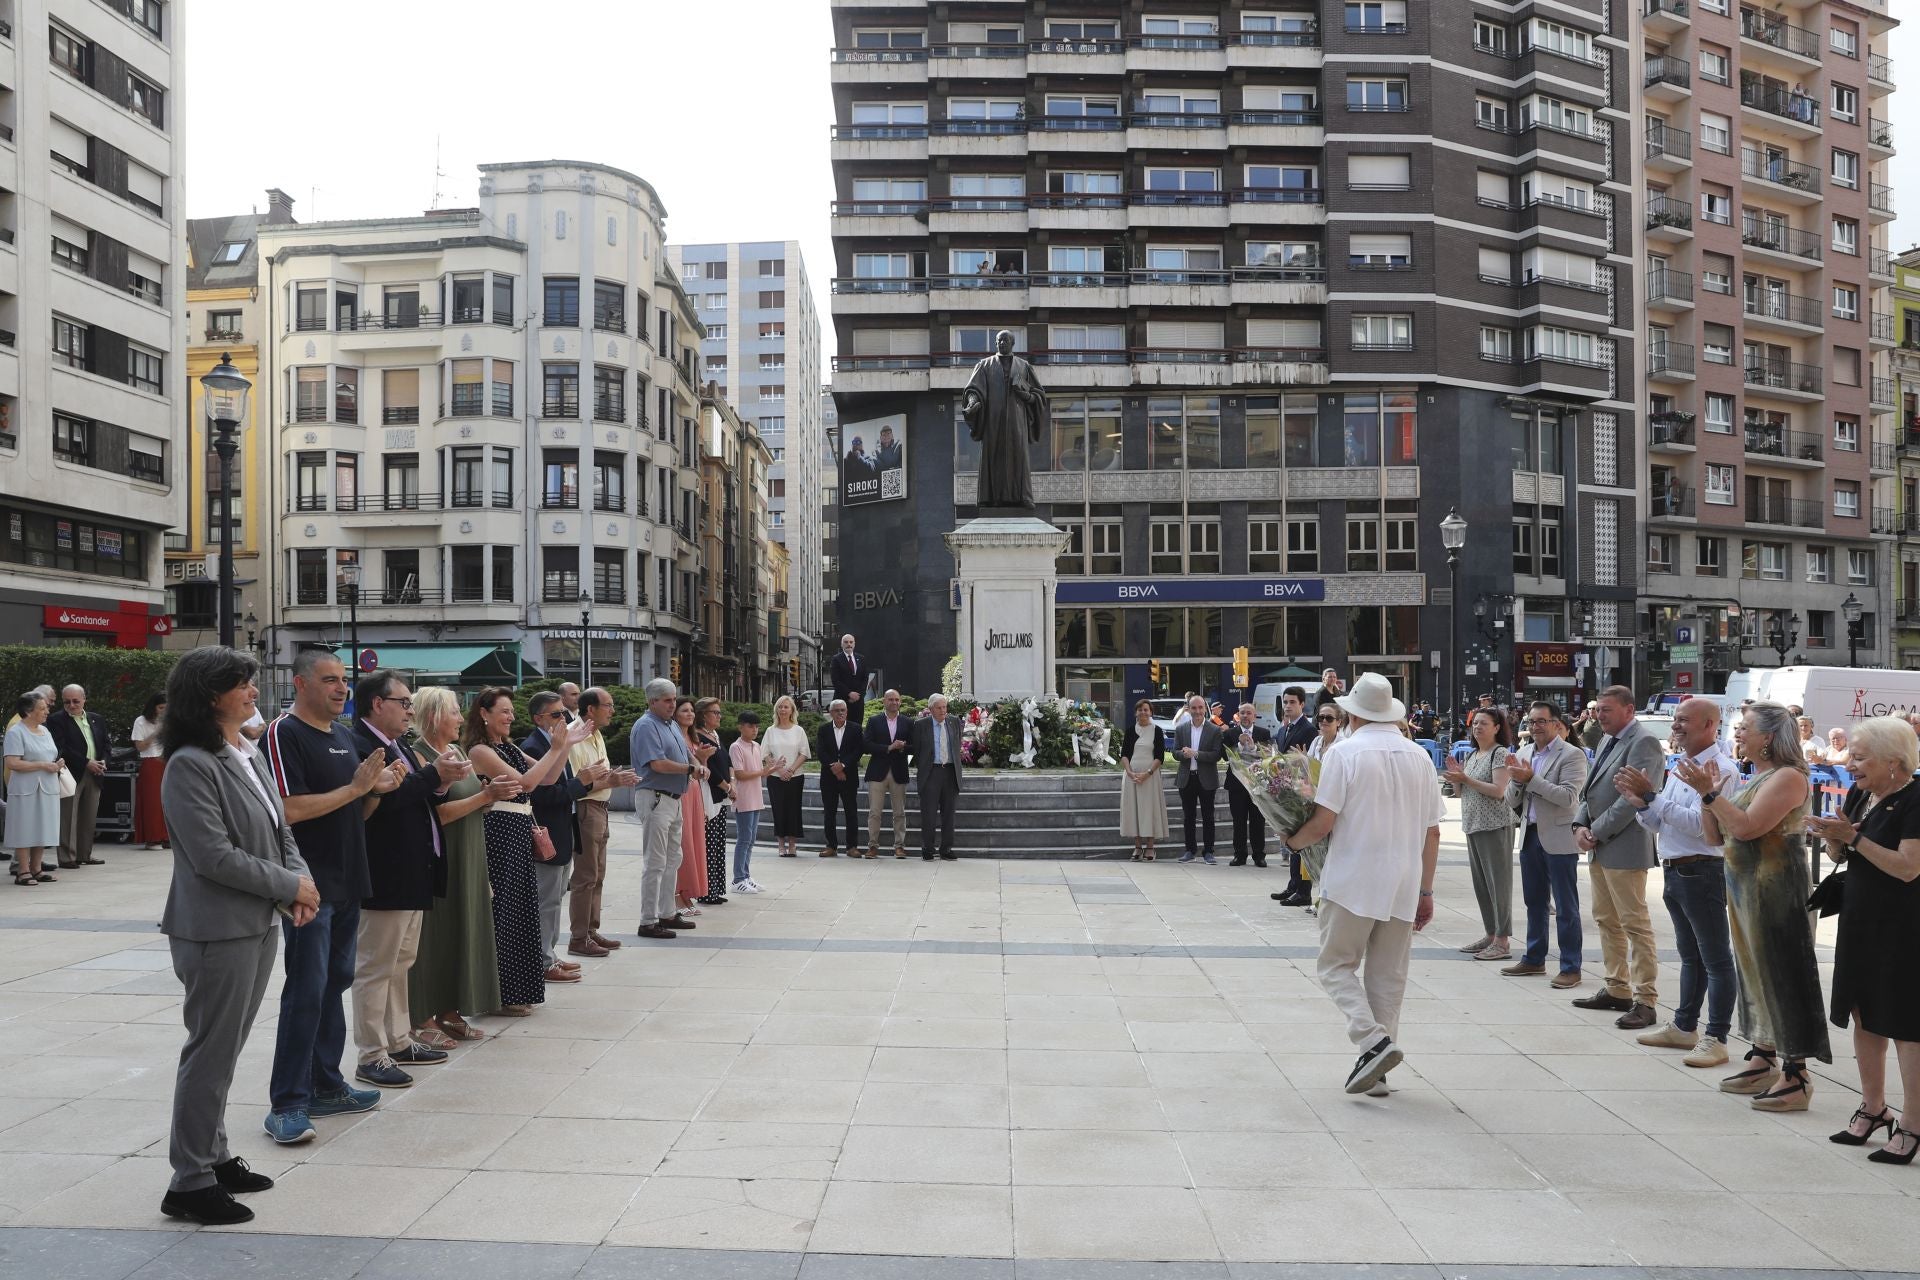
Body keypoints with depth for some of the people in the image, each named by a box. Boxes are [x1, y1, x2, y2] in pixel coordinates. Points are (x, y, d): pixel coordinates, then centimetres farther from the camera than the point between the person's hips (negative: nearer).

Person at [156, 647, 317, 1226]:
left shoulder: (249, 759, 10)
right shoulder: (191, 766, -16)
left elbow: (281, 831, 13)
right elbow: (215, 856, -21)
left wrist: (301, 882, -5)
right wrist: (291, 886, -14)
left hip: (258, 925, 8)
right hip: (216, 932, -8)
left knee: (224, 1049, 17)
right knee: (211, 1052, -1)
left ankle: (214, 1157, 29)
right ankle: (190, 1183, 10)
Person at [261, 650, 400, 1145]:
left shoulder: (343, 734, 14)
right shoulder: (285, 733, -11)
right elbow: (290, 809, -21)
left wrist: (377, 789, 0)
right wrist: (354, 787, -17)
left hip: (347, 882, 8)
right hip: (309, 883, -8)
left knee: (335, 983, 13)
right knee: (306, 990, -7)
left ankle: (326, 1086, 23)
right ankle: (287, 1104, -1)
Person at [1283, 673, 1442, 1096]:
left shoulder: (1345, 753, -8)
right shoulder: (1420, 757, 8)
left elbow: (1322, 824, -14)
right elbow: (1432, 832, 11)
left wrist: (1292, 841, 7)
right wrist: (1425, 892, 18)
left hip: (1352, 883, -5)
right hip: (1403, 886, 5)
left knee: (1337, 966, 7)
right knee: (1388, 977, 11)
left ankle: (1373, 1040, -13)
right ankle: (1377, 1073, 14)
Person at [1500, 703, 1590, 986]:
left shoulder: (1572, 755, -9)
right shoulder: (1524, 753, 10)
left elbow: (1568, 797, -21)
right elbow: (1512, 801, 10)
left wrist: (1531, 778, -22)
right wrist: (1516, 780, -10)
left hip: (1559, 838, -7)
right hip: (1530, 835, 7)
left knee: (1566, 907, 0)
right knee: (1534, 902, 16)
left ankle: (1570, 968, 7)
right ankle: (1534, 959, 28)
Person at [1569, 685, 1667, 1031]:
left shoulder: (1643, 742, -13)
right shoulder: (1607, 741, 16)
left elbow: (1633, 797, -20)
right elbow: (1590, 789, 17)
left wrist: (1597, 832, -15)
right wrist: (1580, 825, 1)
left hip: (1625, 847, -9)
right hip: (1599, 847, 10)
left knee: (1635, 924, -5)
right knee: (1606, 921, 15)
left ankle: (1645, 1001, -1)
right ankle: (1616, 990, 24)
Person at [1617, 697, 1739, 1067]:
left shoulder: (1720, 769, -14)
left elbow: (1699, 824, -24)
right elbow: (1658, 825, 16)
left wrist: (1652, 796, -23)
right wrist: (1640, 802, -4)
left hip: (1702, 872, -9)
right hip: (1674, 871, 9)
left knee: (1715, 958, -1)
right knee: (1689, 954, 19)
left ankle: (1716, 1038, 4)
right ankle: (1684, 1027, 29)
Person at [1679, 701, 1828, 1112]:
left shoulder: (1787, 777, -13)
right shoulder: (1745, 780, 14)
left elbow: (1747, 827, -24)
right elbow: (1715, 834, 12)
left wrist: (1709, 791, -22)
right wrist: (1709, 790, 2)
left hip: (1776, 892, -9)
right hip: (1744, 890, 9)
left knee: (1782, 974, -6)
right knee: (1754, 970, 14)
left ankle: (1796, 1075, -1)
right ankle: (1763, 1058, 23)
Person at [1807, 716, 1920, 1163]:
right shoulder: (1858, 795, 7)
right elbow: (1838, 856, 14)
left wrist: (1854, 838, -23)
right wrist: (1832, 837, -8)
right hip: (1859, 921, 8)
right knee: (1864, 1016, 14)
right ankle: (1873, 1108, 27)